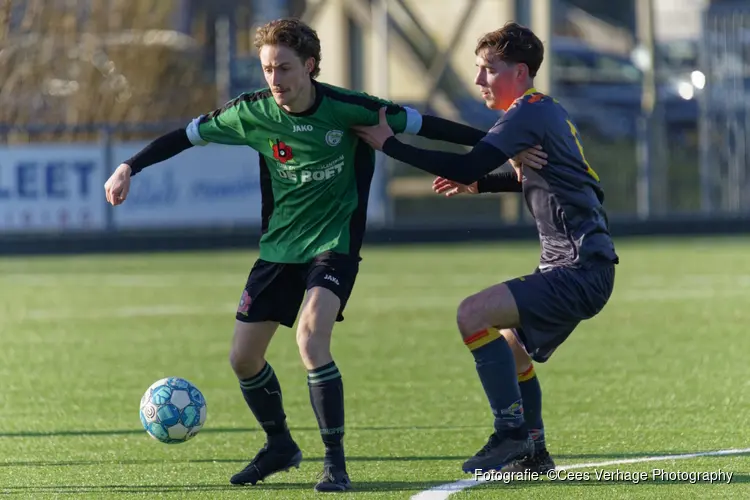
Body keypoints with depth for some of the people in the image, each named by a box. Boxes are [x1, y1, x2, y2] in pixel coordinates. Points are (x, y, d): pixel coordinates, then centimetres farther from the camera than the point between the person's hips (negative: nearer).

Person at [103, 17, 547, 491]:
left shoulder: (347, 108, -17)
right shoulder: (254, 113, -10)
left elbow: (421, 124, -8)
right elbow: (187, 135, 2)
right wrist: (129, 168, -5)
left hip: (334, 244, -4)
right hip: (278, 248, 4)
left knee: (311, 339, -27)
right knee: (243, 359, 6)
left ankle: (335, 460, -16)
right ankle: (280, 446, 32)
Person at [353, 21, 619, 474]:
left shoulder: (530, 112, -13)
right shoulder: (548, 112, 18)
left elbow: (468, 167, -22)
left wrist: (390, 144, -17)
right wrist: (477, 183, 27)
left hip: (581, 271, -11)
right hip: (581, 266, 11)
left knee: (472, 315, -20)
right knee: (511, 344, 25)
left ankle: (513, 433, -17)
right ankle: (531, 451, 32)